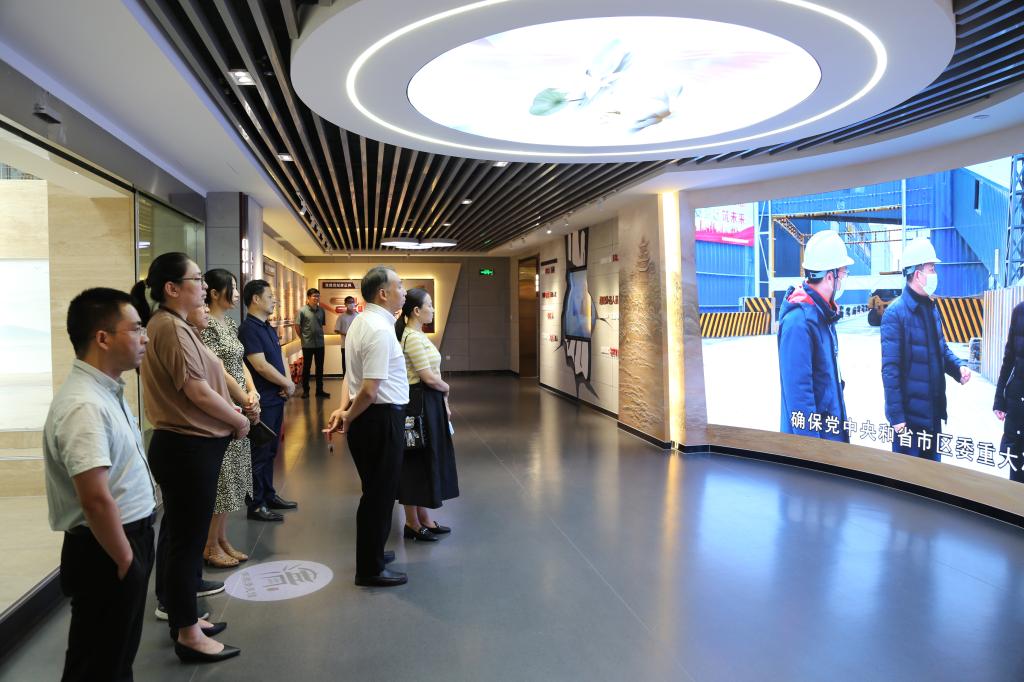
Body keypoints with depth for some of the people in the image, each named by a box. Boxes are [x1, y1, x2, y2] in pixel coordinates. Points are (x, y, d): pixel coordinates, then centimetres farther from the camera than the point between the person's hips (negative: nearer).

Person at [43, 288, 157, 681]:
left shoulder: (105, 391, 7)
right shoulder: (84, 405, -26)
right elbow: (96, 500, -29)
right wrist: (125, 560, -17)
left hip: (127, 539, 9)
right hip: (105, 553, -9)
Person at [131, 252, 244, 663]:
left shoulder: (172, 325, 13)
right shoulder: (170, 327, -18)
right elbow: (197, 391, -22)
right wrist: (239, 421, -9)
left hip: (184, 445, 10)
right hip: (189, 448, -10)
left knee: (178, 536, 19)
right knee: (187, 540, 1)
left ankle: (182, 618, 34)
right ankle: (187, 636, 14)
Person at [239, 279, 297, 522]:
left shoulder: (268, 328, 13)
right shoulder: (249, 328, -15)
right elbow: (260, 365, -21)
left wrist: (285, 385, -2)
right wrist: (287, 383, -10)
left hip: (276, 398, 9)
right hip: (262, 401, -9)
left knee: (270, 451, 17)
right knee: (259, 453, 0)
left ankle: (268, 496, 29)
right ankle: (255, 504, 9)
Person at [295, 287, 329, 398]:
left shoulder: (321, 310, 4)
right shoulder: (302, 310, -9)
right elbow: (297, 326, -5)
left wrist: (319, 335, 9)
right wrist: (303, 338, -1)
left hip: (320, 343, 4)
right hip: (307, 344, -4)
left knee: (320, 368, 9)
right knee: (306, 367, 7)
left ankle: (319, 390, 18)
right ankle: (305, 390, 17)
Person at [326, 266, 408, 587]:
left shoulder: (361, 322, 10)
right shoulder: (380, 329, -21)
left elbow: (352, 375, 12)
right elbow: (370, 390, -25)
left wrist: (344, 409, 1)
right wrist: (348, 418, -10)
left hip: (367, 417, 10)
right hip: (383, 417, -10)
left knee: (375, 490, 23)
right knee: (380, 493, 3)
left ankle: (371, 552, 40)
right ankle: (370, 569, 16)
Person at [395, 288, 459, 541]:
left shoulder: (418, 335, 13)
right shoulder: (412, 337, -17)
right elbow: (429, 378, -20)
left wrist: (444, 403, 10)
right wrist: (446, 388, -1)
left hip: (429, 403, 10)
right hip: (419, 403, -10)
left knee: (427, 460, 15)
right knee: (417, 462, 1)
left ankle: (424, 518, 26)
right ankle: (412, 523, 14)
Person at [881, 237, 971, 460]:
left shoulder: (931, 307, 9)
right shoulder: (896, 313, -16)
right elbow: (890, 369, -18)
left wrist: (959, 366, -2)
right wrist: (896, 415, -18)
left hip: (934, 410, 8)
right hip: (910, 413, -8)